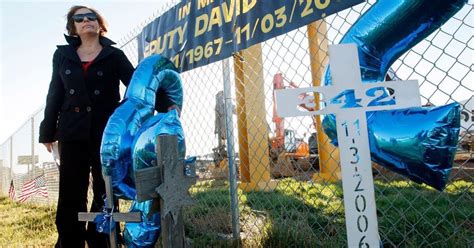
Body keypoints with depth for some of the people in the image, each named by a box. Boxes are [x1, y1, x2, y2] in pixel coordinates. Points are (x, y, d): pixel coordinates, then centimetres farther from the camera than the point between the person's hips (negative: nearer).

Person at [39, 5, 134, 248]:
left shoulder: (114, 55, 7)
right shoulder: (63, 55, 15)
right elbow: (55, 94, 15)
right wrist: (48, 131, 12)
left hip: (107, 134, -2)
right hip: (72, 134, 2)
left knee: (105, 194, 3)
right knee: (70, 195, 4)